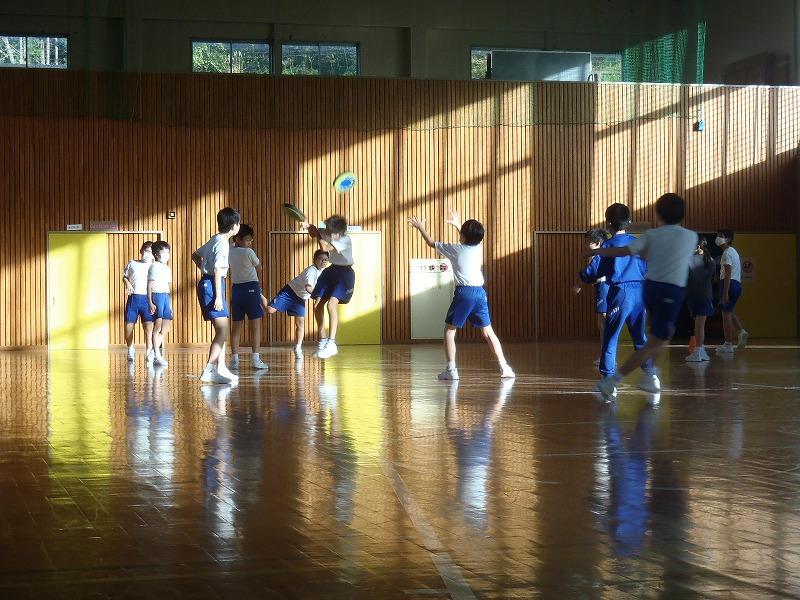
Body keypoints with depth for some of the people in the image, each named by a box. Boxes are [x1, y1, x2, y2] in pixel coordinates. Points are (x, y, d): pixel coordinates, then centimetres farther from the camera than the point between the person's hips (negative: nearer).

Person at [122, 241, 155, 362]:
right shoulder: (132, 264, 11)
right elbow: (125, 277, 16)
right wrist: (127, 284, -5)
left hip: (147, 298, -1)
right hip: (134, 297, 1)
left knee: (148, 325, -11)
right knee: (129, 325, 2)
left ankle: (149, 352, -9)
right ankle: (130, 350, 24)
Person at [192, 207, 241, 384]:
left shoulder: (215, 240, 15)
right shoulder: (223, 243, -13)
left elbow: (195, 255, 26)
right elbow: (218, 270, -19)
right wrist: (218, 296, -20)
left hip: (207, 282, 10)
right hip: (212, 285, -10)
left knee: (221, 330, 14)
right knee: (222, 331, -14)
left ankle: (221, 368, 16)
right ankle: (209, 371, -20)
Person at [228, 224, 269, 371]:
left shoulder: (230, 251, 4)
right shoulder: (249, 252, -12)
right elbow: (259, 268, 4)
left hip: (236, 288, 6)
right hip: (251, 288, -6)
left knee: (236, 325, 9)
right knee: (255, 324, -4)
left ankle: (234, 359, 8)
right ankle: (255, 358, -10)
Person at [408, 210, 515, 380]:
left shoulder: (455, 249, 0)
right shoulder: (478, 248, 11)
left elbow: (431, 243, 13)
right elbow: (470, 239, 38)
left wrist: (421, 228, 30)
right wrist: (457, 225, 49)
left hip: (463, 293, -4)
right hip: (480, 292, 4)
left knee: (449, 330, 7)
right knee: (488, 332, 9)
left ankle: (451, 369, -2)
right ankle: (504, 367, 3)